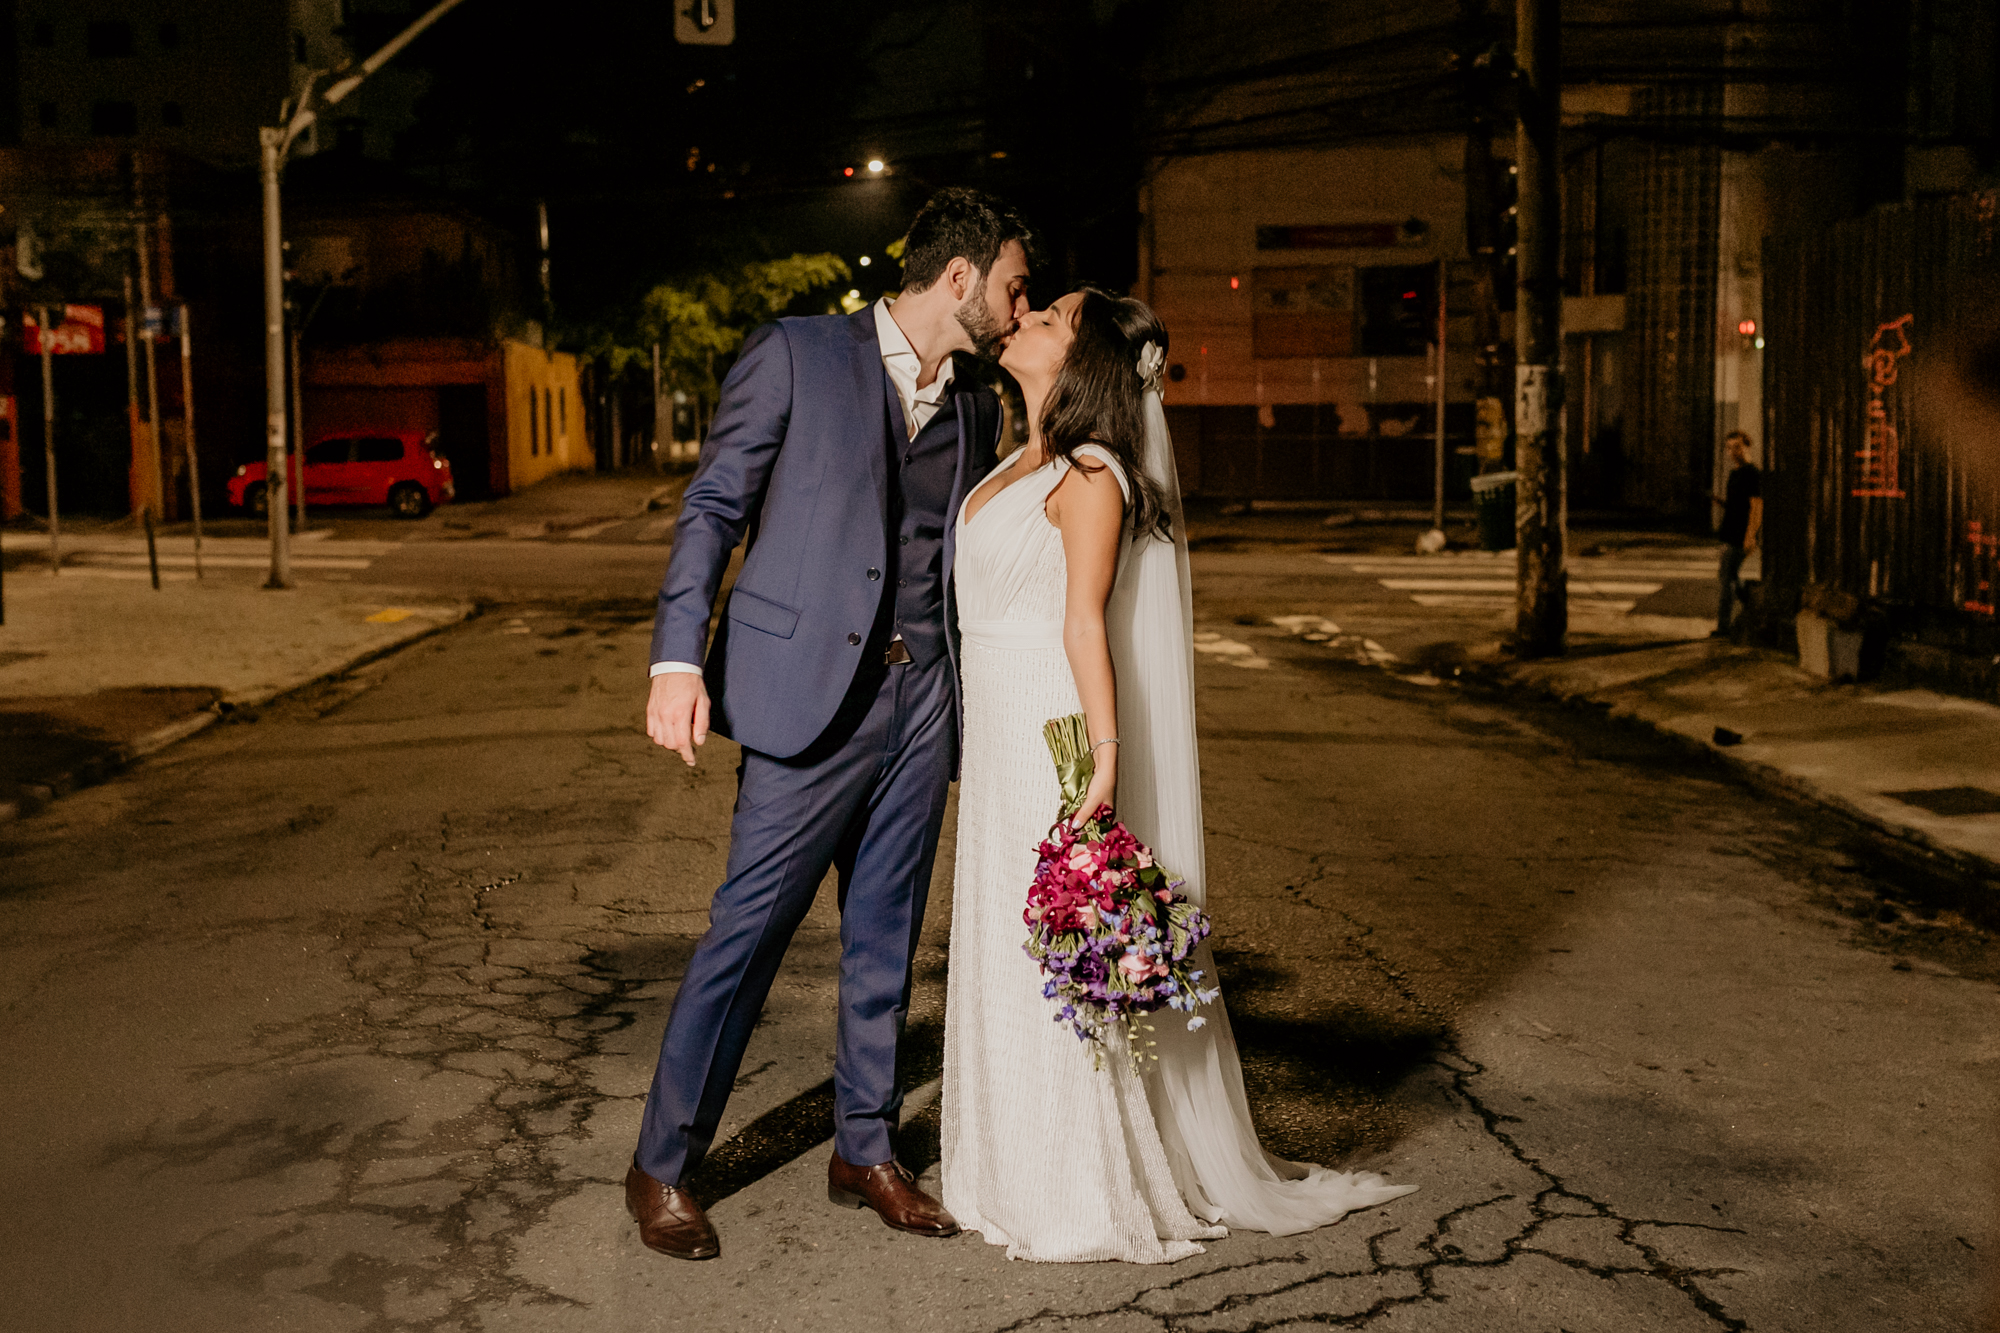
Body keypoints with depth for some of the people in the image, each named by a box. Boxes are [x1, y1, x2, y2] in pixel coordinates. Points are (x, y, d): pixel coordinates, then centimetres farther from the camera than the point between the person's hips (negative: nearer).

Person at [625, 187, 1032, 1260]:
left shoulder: (976, 408, 15)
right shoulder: (796, 355, -2)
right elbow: (713, 507, -5)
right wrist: (679, 659, -15)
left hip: (921, 699, 6)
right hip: (809, 692, -5)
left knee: (885, 935, 12)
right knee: (748, 929, -2)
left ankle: (864, 1151, 26)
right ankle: (663, 1166, 13)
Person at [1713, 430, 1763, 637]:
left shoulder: (1752, 474, -12)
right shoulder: (1734, 473, 17)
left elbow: (1756, 506, -18)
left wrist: (1750, 536, -25)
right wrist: (1721, 501, 4)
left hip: (1739, 536, -10)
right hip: (1730, 534, 10)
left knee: (1728, 578, -9)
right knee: (1732, 577, 16)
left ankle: (1724, 625, -7)